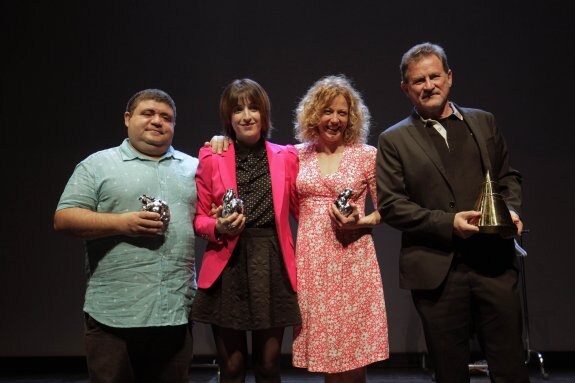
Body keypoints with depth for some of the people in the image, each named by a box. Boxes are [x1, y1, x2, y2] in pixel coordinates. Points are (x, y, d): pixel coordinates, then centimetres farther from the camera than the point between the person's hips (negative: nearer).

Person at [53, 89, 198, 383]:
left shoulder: (194, 168, 15)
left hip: (177, 310, 3)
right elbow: (64, 219, -3)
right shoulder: (97, 165, 4)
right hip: (114, 312, -3)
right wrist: (122, 223, -15)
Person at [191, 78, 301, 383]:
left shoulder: (286, 156, 6)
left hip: (273, 266, 1)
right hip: (228, 269, -1)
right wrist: (218, 227, -14)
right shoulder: (211, 158, 1)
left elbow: (299, 210, 11)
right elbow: (198, 218, 5)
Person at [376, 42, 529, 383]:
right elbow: (390, 205, -4)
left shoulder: (484, 122, 12)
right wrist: (448, 222, -14)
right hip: (437, 270, -2)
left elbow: (508, 176, 18)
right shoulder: (394, 140, 2)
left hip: (495, 261, 3)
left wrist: (511, 210, -3)